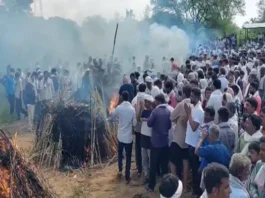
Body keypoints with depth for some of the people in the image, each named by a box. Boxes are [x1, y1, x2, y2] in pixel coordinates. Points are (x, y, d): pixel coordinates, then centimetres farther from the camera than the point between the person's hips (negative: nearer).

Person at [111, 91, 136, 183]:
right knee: (128, 156, 7)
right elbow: (135, 123, -8)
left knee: (120, 153, 25)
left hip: (120, 136, 2)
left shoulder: (119, 108, -10)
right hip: (129, 137, -2)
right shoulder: (132, 109, -14)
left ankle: (120, 170, 37)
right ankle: (127, 176, 11)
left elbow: (112, 115, 10)